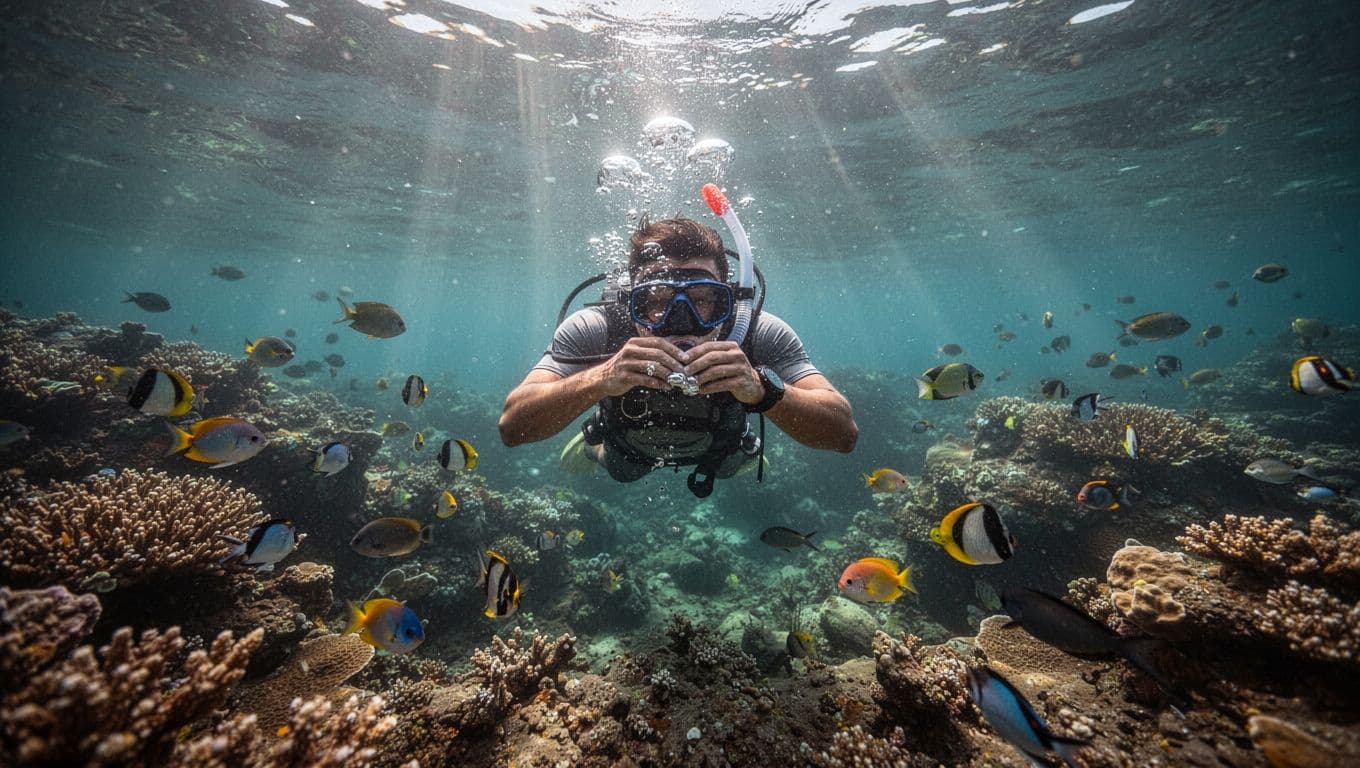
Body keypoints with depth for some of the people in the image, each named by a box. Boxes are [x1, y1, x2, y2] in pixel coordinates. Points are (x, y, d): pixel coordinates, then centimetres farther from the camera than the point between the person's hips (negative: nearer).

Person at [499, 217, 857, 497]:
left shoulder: (761, 335, -37)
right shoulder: (593, 330, -38)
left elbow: (845, 433, -38)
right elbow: (512, 426, -40)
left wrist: (761, 389, -58)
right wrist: (600, 379, -59)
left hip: (718, 453, 1)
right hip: (626, 453, 0)